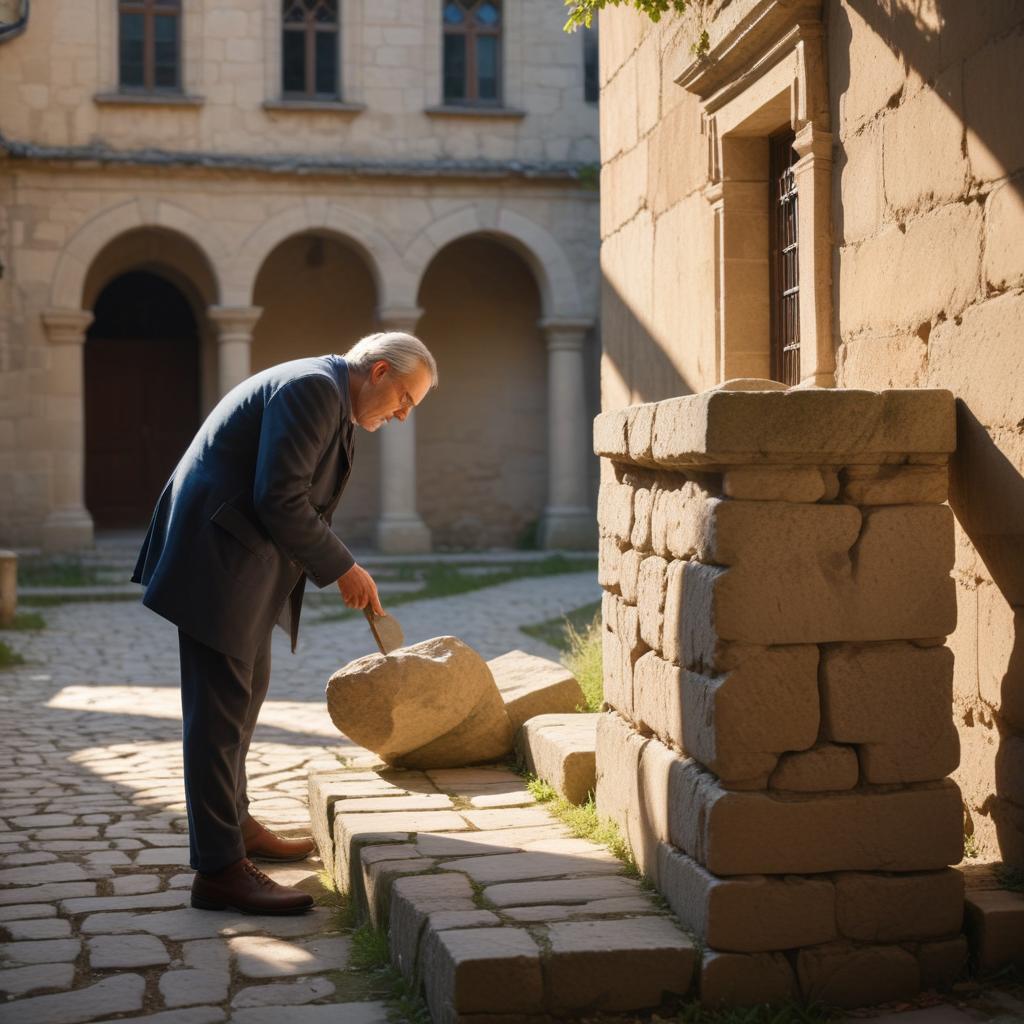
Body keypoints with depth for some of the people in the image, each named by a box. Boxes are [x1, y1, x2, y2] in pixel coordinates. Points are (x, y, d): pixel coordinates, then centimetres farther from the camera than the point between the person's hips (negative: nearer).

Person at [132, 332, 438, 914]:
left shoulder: (329, 399, 18)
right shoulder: (314, 387, -16)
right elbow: (279, 498, -23)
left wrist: (340, 572, 10)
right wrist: (342, 569, -15)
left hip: (246, 558, 11)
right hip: (219, 557, -11)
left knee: (247, 692, 20)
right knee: (221, 708, -8)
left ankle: (233, 824, 35)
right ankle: (219, 870, -4)